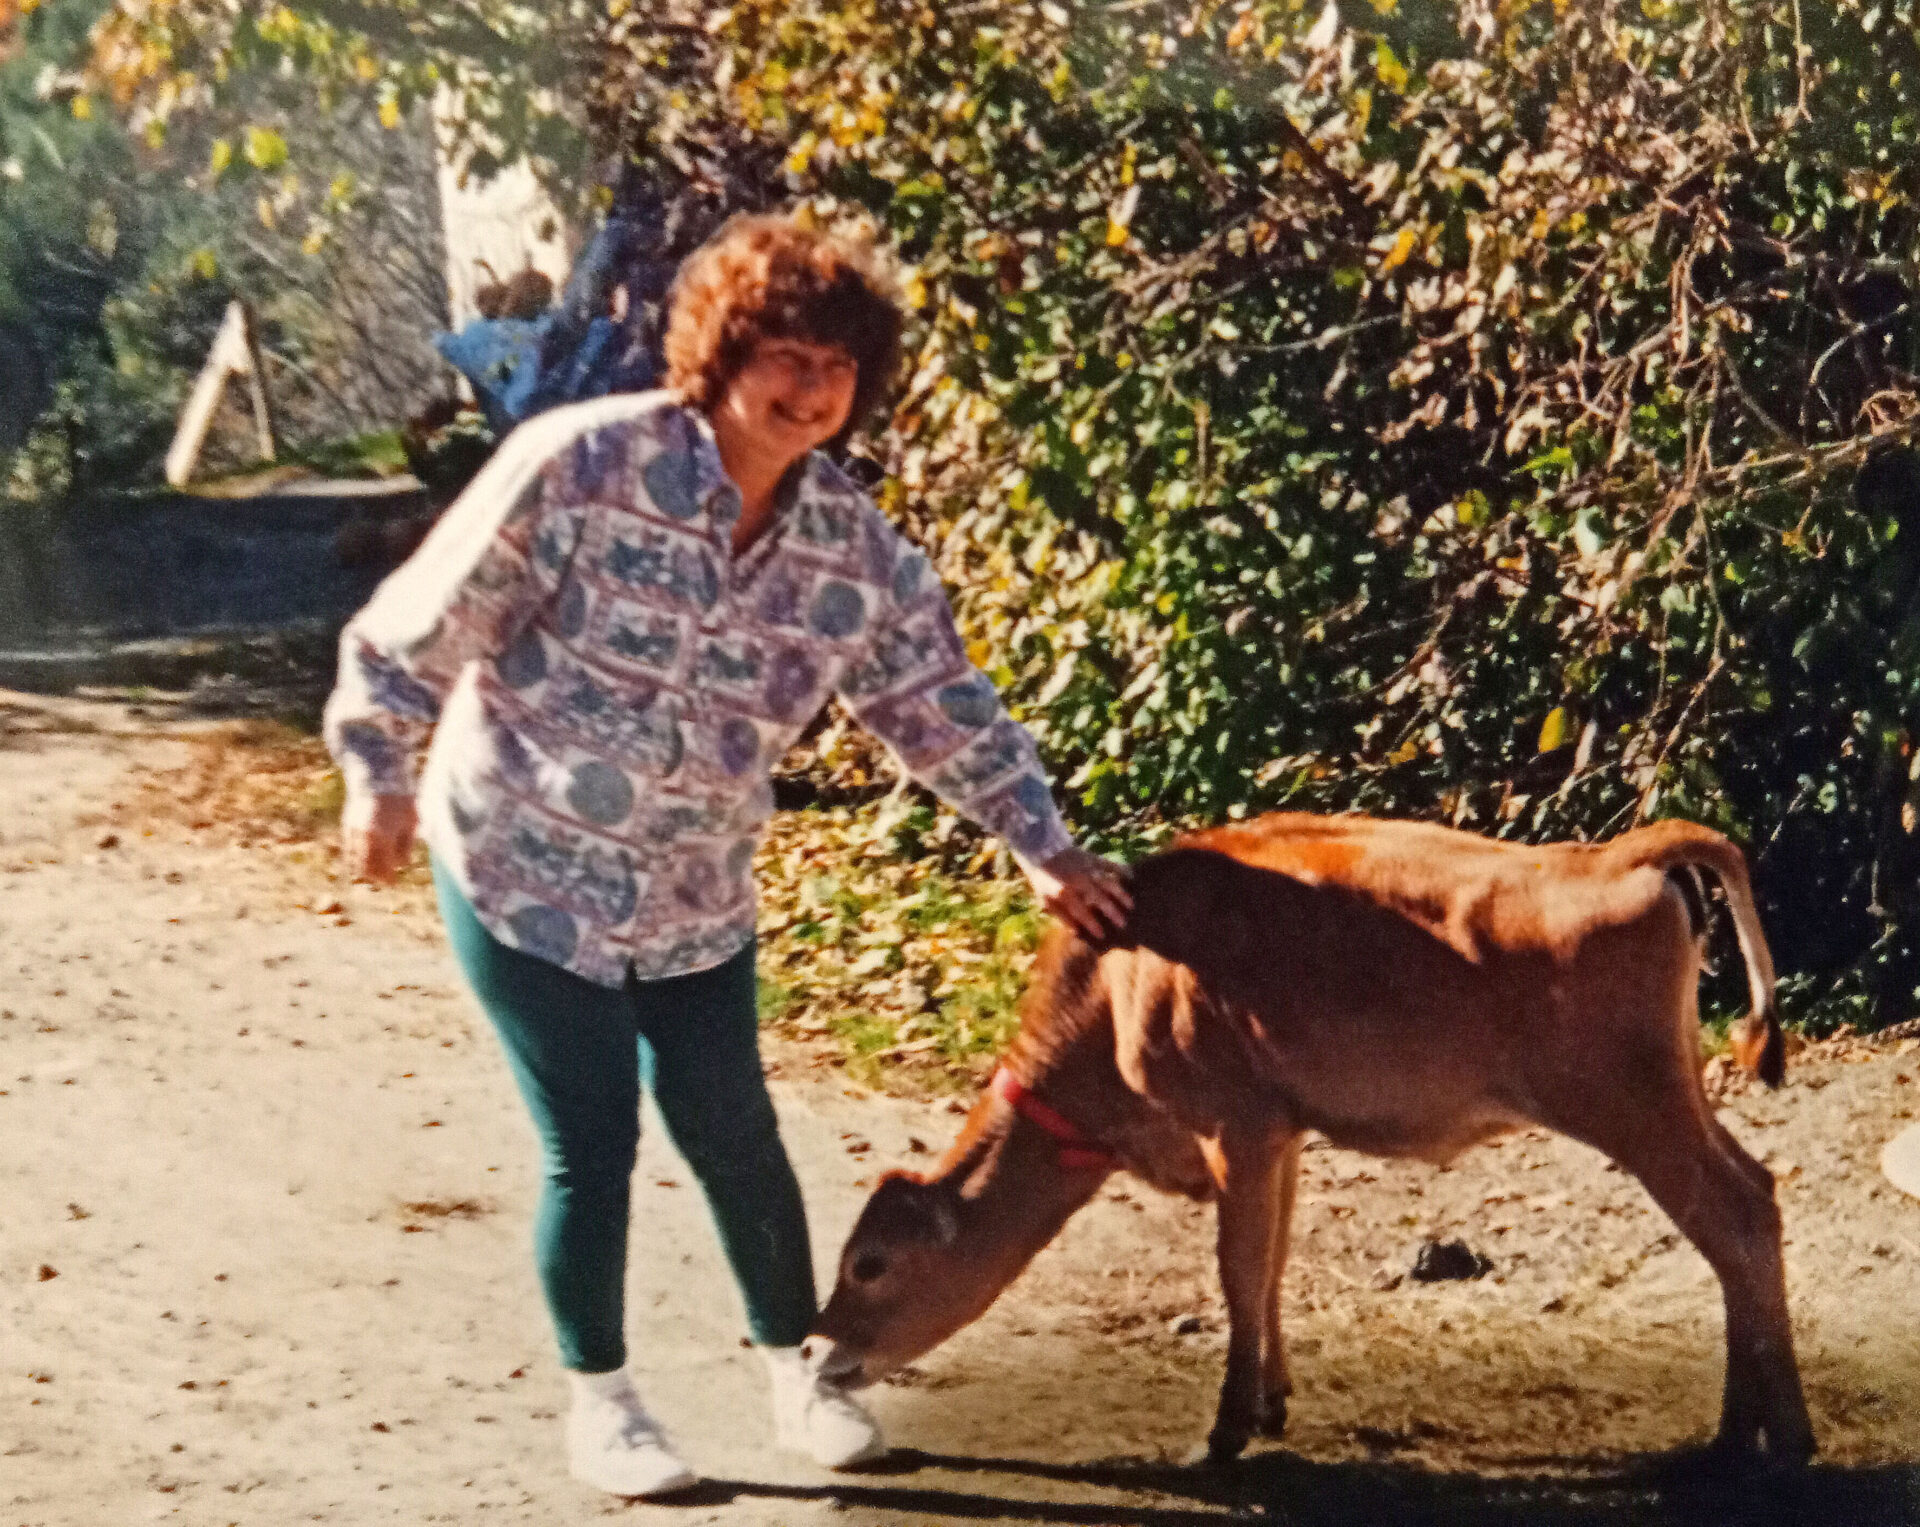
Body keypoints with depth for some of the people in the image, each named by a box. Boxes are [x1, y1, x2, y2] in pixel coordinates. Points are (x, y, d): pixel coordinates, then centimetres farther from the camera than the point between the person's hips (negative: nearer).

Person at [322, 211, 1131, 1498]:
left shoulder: (857, 551, -5)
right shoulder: (582, 464, -20)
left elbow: (948, 707, 5)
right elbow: (428, 624, -12)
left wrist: (1044, 846, 4)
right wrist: (382, 775, -6)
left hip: (696, 896, 4)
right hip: (526, 868, -4)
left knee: (731, 1131, 9)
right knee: (592, 1141, 0)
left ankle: (798, 1367, 31)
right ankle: (599, 1397, 20)